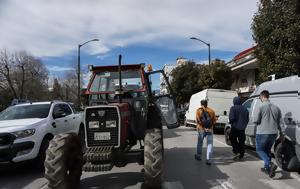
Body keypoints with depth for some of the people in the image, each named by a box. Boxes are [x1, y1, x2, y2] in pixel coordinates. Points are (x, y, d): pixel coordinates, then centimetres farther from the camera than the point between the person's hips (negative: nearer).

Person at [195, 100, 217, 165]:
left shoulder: (199, 110, -3)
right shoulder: (211, 111, 3)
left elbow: (198, 120, -13)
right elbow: (214, 121, 3)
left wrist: (202, 124, 2)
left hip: (201, 129, 0)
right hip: (210, 129, 1)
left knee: (200, 143, 18)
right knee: (210, 144, 4)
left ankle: (198, 156, 33)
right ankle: (208, 159, -2)